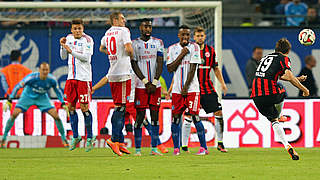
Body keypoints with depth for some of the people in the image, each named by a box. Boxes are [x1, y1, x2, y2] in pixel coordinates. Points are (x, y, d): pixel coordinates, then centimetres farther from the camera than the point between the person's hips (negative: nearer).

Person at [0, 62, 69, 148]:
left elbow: (57, 91, -1)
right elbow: (18, 87, -22)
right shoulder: (32, 77, -31)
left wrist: (63, 104, -4)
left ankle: (64, 139, 5)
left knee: (56, 115, -12)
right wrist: (9, 101, -25)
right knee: (14, 114, -18)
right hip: (28, 96, -2)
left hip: (42, 98, 2)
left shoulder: (52, 80, -22)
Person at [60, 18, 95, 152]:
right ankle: (75, 137, 16)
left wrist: (71, 50, -22)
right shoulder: (69, 38, 11)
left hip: (84, 78, -6)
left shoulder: (87, 40, -8)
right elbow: (63, 57, 13)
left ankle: (90, 138, 4)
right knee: (71, 107, 6)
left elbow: (86, 57, -18)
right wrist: (63, 46, -3)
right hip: (71, 77, 6)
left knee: (84, 108, -5)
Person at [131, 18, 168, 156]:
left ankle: (154, 148, 4)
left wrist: (154, 83, -8)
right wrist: (146, 82, -10)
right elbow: (134, 65, -2)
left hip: (155, 85, 2)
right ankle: (137, 148, 2)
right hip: (141, 85, -2)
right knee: (140, 116, -3)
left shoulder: (158, 42, 8)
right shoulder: (135, 44, 3)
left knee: (155, 115, 1)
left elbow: (160, 63, 2)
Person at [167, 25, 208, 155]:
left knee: (195, 116, -9)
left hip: (191, 88, -3)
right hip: (177, 89, 3)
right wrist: (181, 55, -8)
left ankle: (203, 147, -6)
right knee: (175, 117, 0)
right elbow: (170, 69, 1)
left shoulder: (194, 47, -1)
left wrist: (186, 87, -11)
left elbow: (193, 69, -6)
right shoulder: (172, 49, 9)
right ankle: (176, 148, 6)